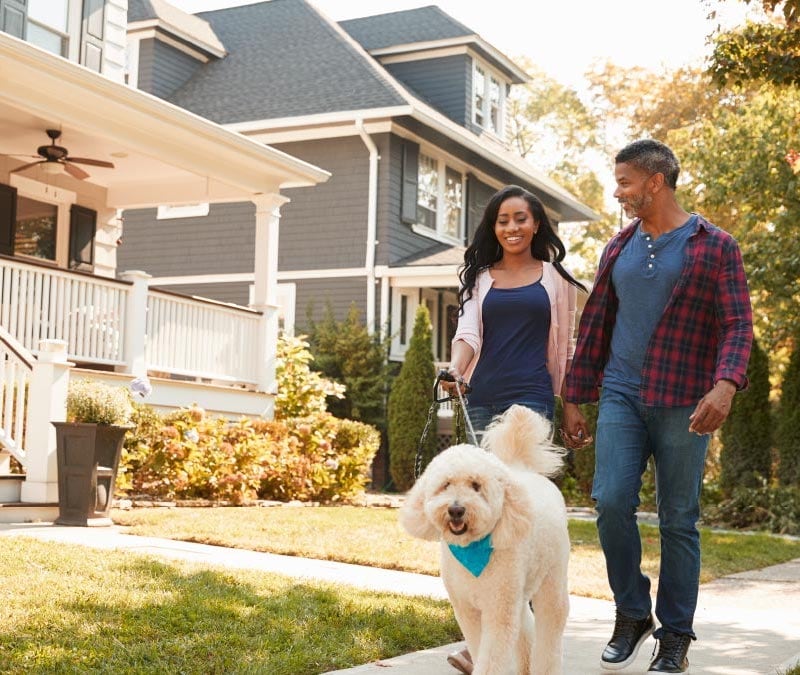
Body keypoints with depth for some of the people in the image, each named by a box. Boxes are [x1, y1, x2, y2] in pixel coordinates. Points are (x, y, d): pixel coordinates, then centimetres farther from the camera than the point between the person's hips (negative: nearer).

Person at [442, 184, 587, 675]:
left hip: (530, 396, -4)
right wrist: (455, 368, -19)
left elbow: (565, 345, 11)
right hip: (483, 397, 4)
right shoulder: (480, 278, 14)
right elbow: (468, 333, 1)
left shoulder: (554, 277, 9)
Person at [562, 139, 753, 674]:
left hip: (684, 403, -3)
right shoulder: (619, 248, 13)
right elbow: (594, 324, 17)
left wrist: (726, 384, -26)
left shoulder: (715, 246, -1)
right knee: (612, 502, -10)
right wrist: (574, 398, 15)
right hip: (621, 395, 4)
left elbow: (738, 324, -8)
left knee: (679, 520, 2)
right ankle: (632, 615, 10)